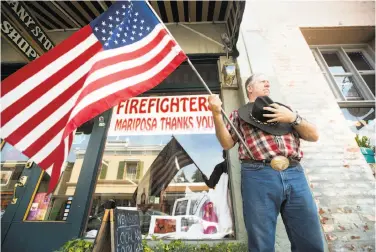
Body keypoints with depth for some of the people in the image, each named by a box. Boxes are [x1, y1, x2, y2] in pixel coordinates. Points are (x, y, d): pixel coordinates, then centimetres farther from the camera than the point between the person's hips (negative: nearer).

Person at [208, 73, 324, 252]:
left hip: (294, 174, 4)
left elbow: (314, 136, 19)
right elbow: (226, 143, 5)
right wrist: (217, 113, -6)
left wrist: (293, 117, 1)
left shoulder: (284, 109, 25)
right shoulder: (239, 114, 17)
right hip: (258, 176, -3)